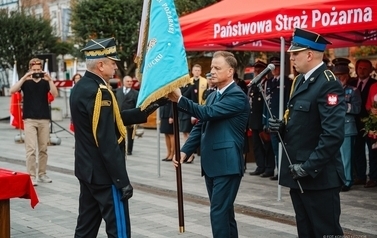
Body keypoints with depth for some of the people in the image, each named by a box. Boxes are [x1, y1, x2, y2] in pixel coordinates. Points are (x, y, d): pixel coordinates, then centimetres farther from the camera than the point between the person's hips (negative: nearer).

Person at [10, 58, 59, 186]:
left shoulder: (45, 82, 4)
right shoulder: (26, 82, 1)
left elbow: (55, 94, -12)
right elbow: (12, 90, -15)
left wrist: (49, 79, -22)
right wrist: (24, 78, -22)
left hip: (44, 119, 2)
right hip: (29, 119, -2)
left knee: (43, 149, 8)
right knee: (31, 149, -7)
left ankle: (42, 174, 18)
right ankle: (31, 176, -4)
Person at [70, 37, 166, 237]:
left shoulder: (80, 87, 9)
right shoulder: (99, 92, -20)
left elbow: (115, 119, 12)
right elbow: (107, 143, -24)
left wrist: (149, 108, 8)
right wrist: (122, 180, -19)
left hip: (87, 170, 10)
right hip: (103, 174, -10)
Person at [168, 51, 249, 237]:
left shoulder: (237, 96, -10)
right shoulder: (212, 96, 18)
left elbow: (208, 113, -22)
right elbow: (200, 126, 16)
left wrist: (179, 99, -23)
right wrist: (185, 151, 4)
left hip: (227, 164, -9)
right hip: (211, 164, 9)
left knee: (219, 212, -11)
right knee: (224, 211, 15)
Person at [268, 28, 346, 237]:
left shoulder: (328, 84, -17)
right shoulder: (300, 80, 13)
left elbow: (333, 134, -24)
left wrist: (309, 167, -22)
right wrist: (282, 126, 2)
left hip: (319, 176, -9)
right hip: (299, 174, 9)